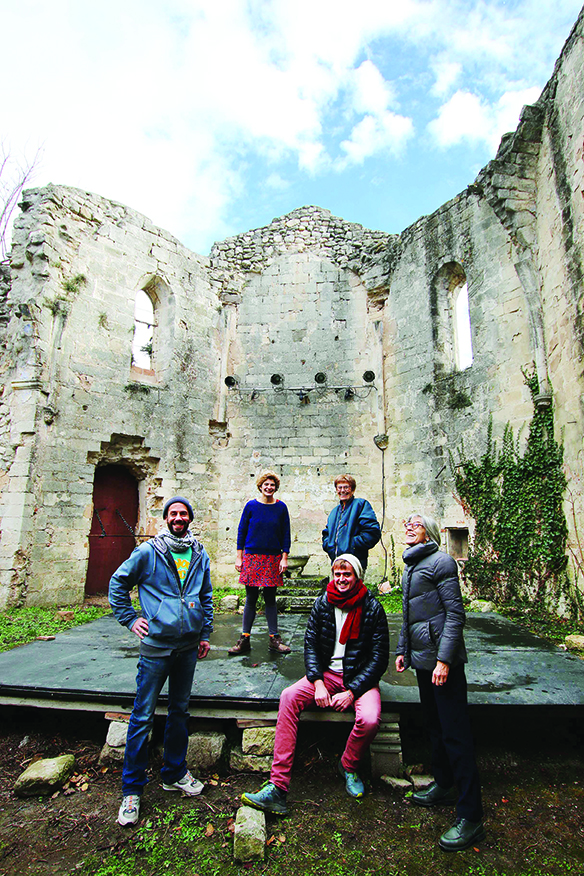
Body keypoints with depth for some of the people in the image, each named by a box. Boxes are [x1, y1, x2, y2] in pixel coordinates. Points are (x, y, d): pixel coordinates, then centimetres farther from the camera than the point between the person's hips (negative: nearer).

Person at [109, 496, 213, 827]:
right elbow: (118, 584, 4)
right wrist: (130, 618, -1)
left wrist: (205, 633, 12)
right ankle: (132, 789, 19)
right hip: (156, 645, -4)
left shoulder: (200, 555, 5)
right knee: (143, 716, 2)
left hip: (188, 647, 4)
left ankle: (175, 774, 34)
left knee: (180, 710, 17)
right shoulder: (148, 552, -6)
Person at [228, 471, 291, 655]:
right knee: (251, 599, 5)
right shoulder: (251, 506, 2)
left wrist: (284, 557, -1)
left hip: (273, 559, 1)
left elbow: (286, 534, 6)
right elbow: (241, 531, 5)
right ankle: (244, 640, 14)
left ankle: (274, 639, 17)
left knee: (270, 599, 7)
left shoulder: (281, 507, 3)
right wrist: (239, 557, 1)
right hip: (252, 557, 0)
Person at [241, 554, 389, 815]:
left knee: (369, 720, -31)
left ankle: (349, 766, 5)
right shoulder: (322, 604, 1)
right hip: (326, 673, 3)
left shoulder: (372, 608, -8)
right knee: (288, 697, -22)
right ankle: (277, 788, -20)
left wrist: (351, 692, -16)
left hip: (360, 678, -2)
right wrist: (318, 683, -12)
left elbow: (379, 657, -8)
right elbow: (310, 645, 3)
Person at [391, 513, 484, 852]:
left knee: (456, 734, -3)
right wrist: (403, 649, 20)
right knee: (435, 726, 20)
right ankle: (443, 786, 36)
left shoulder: (441, 561, -12)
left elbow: (455, 613, -16)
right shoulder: (411, 566, 14)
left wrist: (444, 659, -21)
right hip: (422, 658, 9)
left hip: (443, 659, -8)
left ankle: (470, 817, 7)